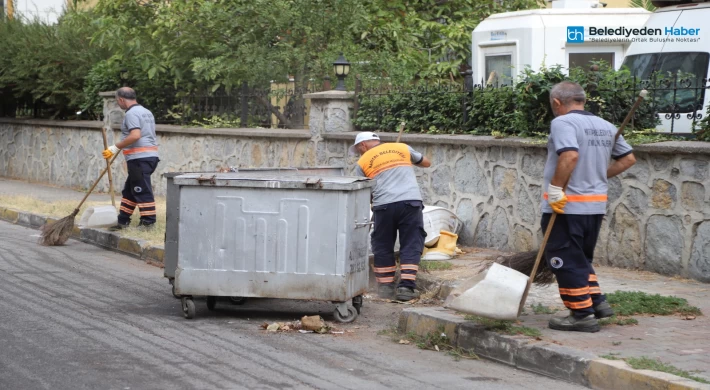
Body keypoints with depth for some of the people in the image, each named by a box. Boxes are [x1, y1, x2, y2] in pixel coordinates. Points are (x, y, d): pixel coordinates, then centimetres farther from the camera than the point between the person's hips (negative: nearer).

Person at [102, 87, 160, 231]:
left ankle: (148, 222, -5)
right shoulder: (146, 112, 19)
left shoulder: (131, 113, -12)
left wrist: (116, 148, -19)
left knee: (142, 190, -7)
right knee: (129, 190, 15)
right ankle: (123, 220, 19)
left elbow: (135, 135, -25)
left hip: (140, 158, -10)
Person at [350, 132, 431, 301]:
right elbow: (426, 163, 31)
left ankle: (386, 286, 15)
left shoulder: (363, 162, 13)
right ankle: (406, 287, -4)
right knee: (411, 246, 4)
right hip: (411, 202, 1)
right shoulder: (402, 148, 18)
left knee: (383, 246, 14)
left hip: (384, 205, -1)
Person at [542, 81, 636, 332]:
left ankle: (582, 314, 4)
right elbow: (628, 158, 15)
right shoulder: (606, 127, 12)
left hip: (566, 206, -8)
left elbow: (570, 155, -28)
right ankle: (597, 302, 18)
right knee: (581, 257, 22)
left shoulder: (562, 123, -12)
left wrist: (555, 188, -21)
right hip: (596, 204, 8)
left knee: (565, 260, 2)